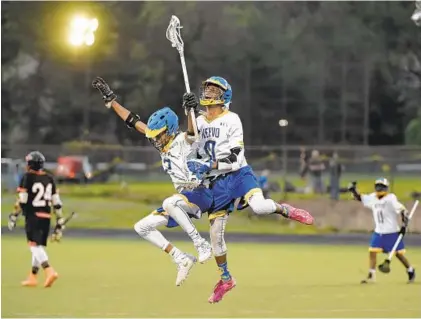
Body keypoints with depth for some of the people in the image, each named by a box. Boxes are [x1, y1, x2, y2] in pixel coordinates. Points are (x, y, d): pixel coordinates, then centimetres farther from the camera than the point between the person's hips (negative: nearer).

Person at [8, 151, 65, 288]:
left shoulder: (27, 177, -5)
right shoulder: (49, 179, 12)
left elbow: (21, 200, -10)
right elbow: (56, 202, 11)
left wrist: (13, 216, -1)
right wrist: (60, 222, 15)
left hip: (32, 215, -6)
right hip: (46, 217, 6)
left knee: (35, 245, -12)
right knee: (39, 246, 14)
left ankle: (49, 271, -31)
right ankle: (32, 278, 21)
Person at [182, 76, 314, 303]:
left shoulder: (231, 120, -7)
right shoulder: (200, 121, 11)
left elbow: (235, 158, -14)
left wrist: (208, 166, -24)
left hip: (238, 174, -5)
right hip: (216, 183, 5)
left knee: (259, 207, -33)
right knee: (215, 234, 4)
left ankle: (284, 210, 1)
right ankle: (226, 279, 22)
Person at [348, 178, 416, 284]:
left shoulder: (390, 199, -14)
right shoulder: (372, 198, 5)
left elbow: (403, 211, -16)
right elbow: (359, 198, 10)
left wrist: (404, 225, -23)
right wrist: (353, 190, -10)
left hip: (392, 232, -6)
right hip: (378, 232, 6)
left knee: (398, 253, 2)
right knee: (372, 251, -4)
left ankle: (410, 271, 22)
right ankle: (371, 275, 3)